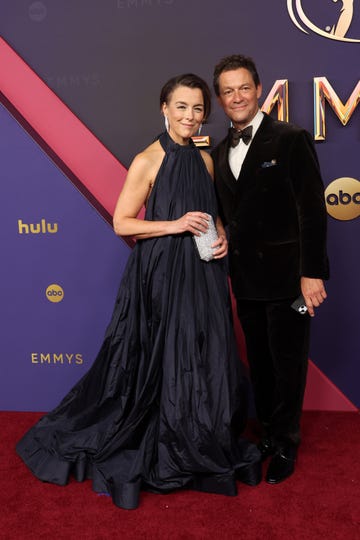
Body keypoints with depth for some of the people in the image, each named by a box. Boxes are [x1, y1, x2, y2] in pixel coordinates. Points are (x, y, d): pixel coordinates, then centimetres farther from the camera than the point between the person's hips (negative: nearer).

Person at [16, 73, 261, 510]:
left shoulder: (205, 160, 9)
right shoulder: (147, 161, -9)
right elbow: (122, 223, -10)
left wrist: (221, 237, 1)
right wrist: (175, 225, -19)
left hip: (201, 275, 6)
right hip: (161, 275, -6)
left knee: (206, 362, 11)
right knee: (163, 362, 5)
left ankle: (205, 448, 33)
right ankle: (160, 456, 27)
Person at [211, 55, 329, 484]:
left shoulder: (290, 139, -8)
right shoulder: (220, 153, 11)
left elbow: (312, 210, -12)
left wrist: (312, 272, -16)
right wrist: (224, 255, 7)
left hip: (286, 275, -5)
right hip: (247, 279, 6)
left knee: (287, 364, 7)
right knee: (259, 363, 17)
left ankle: (285, 447, 26)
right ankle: (268, 433, 36)